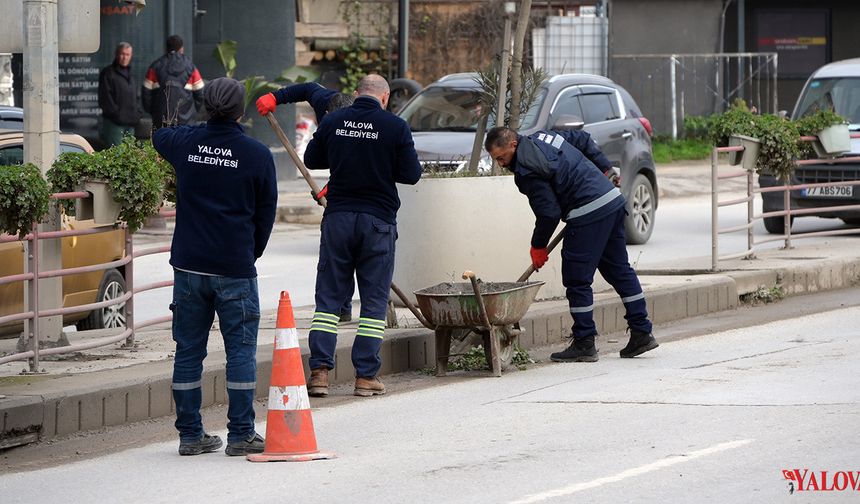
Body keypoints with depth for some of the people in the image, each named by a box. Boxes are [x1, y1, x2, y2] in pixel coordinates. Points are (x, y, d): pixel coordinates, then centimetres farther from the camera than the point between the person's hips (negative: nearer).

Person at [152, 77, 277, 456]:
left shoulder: (186, 143, 1)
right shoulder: (257, 155, -7)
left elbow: (157, 137, 26)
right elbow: (266, 212, 1)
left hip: (188, 265, 3)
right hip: (235, 269, -3)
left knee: (188, 350, 9)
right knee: (241, 349, 3)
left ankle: (190, 434, 10)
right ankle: (241, 435, 2)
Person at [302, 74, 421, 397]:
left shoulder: (333, 122, 1)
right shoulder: (396, 127, -6)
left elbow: (311, 160, 13)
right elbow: (411, 174, -5)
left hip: (338, 216, 2)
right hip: (378, 220, -2)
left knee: (328, 296, 7)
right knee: (374, 300, 5)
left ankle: (319, 371, -2)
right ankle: (366, 376, 2)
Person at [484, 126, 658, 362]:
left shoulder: (526, 168, -14)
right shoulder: (541, 137, 15)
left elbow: (549, 212, -13)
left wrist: (538, 246, 2)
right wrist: (605, 171, 30)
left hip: (589, 214, -10)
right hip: (613, 200, 10)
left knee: (577, 280, -2)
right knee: (619, 270, 15)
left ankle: (584, 344, 1)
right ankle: (641, 333, 18)